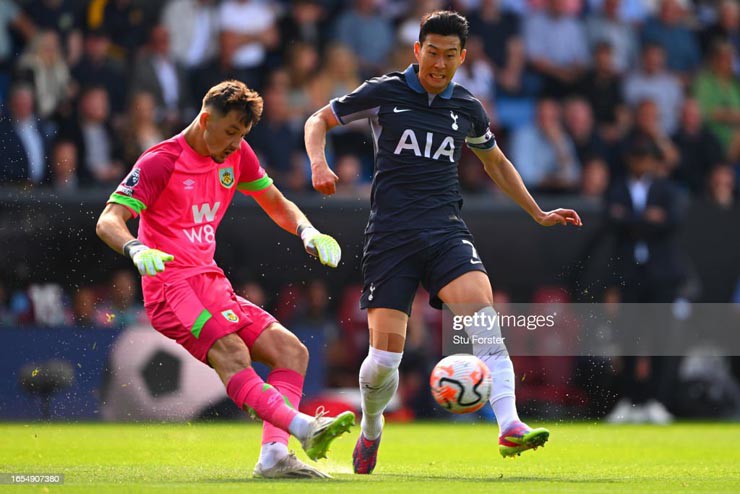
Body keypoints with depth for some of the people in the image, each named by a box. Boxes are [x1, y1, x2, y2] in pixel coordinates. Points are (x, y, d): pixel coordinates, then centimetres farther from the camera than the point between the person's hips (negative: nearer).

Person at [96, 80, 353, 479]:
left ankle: (274, 454, -18)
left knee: (291, 351, -5)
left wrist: (308, 232, 1)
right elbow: (108, 221, -15)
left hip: (211, 282, 8)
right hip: (170, 285, -8)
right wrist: (137, 249, -38)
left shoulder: (237, 155, 12)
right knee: (231, 353, -31)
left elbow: (277, 205, 23)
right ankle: (305, 429, -48)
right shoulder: (160, 161, -8)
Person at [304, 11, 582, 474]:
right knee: (386, 352, -8)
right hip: (391, 232, -2)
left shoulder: (467, 108, 11)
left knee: (482, 311, -26)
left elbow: (496, 163, 28)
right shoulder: (384, 93, 2)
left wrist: (539, 214, 27)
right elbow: (319, 121, 11)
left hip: (446, 228, 2)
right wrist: (319, 163, -10)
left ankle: (510, 427, -34)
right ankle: (371, 431, 23)